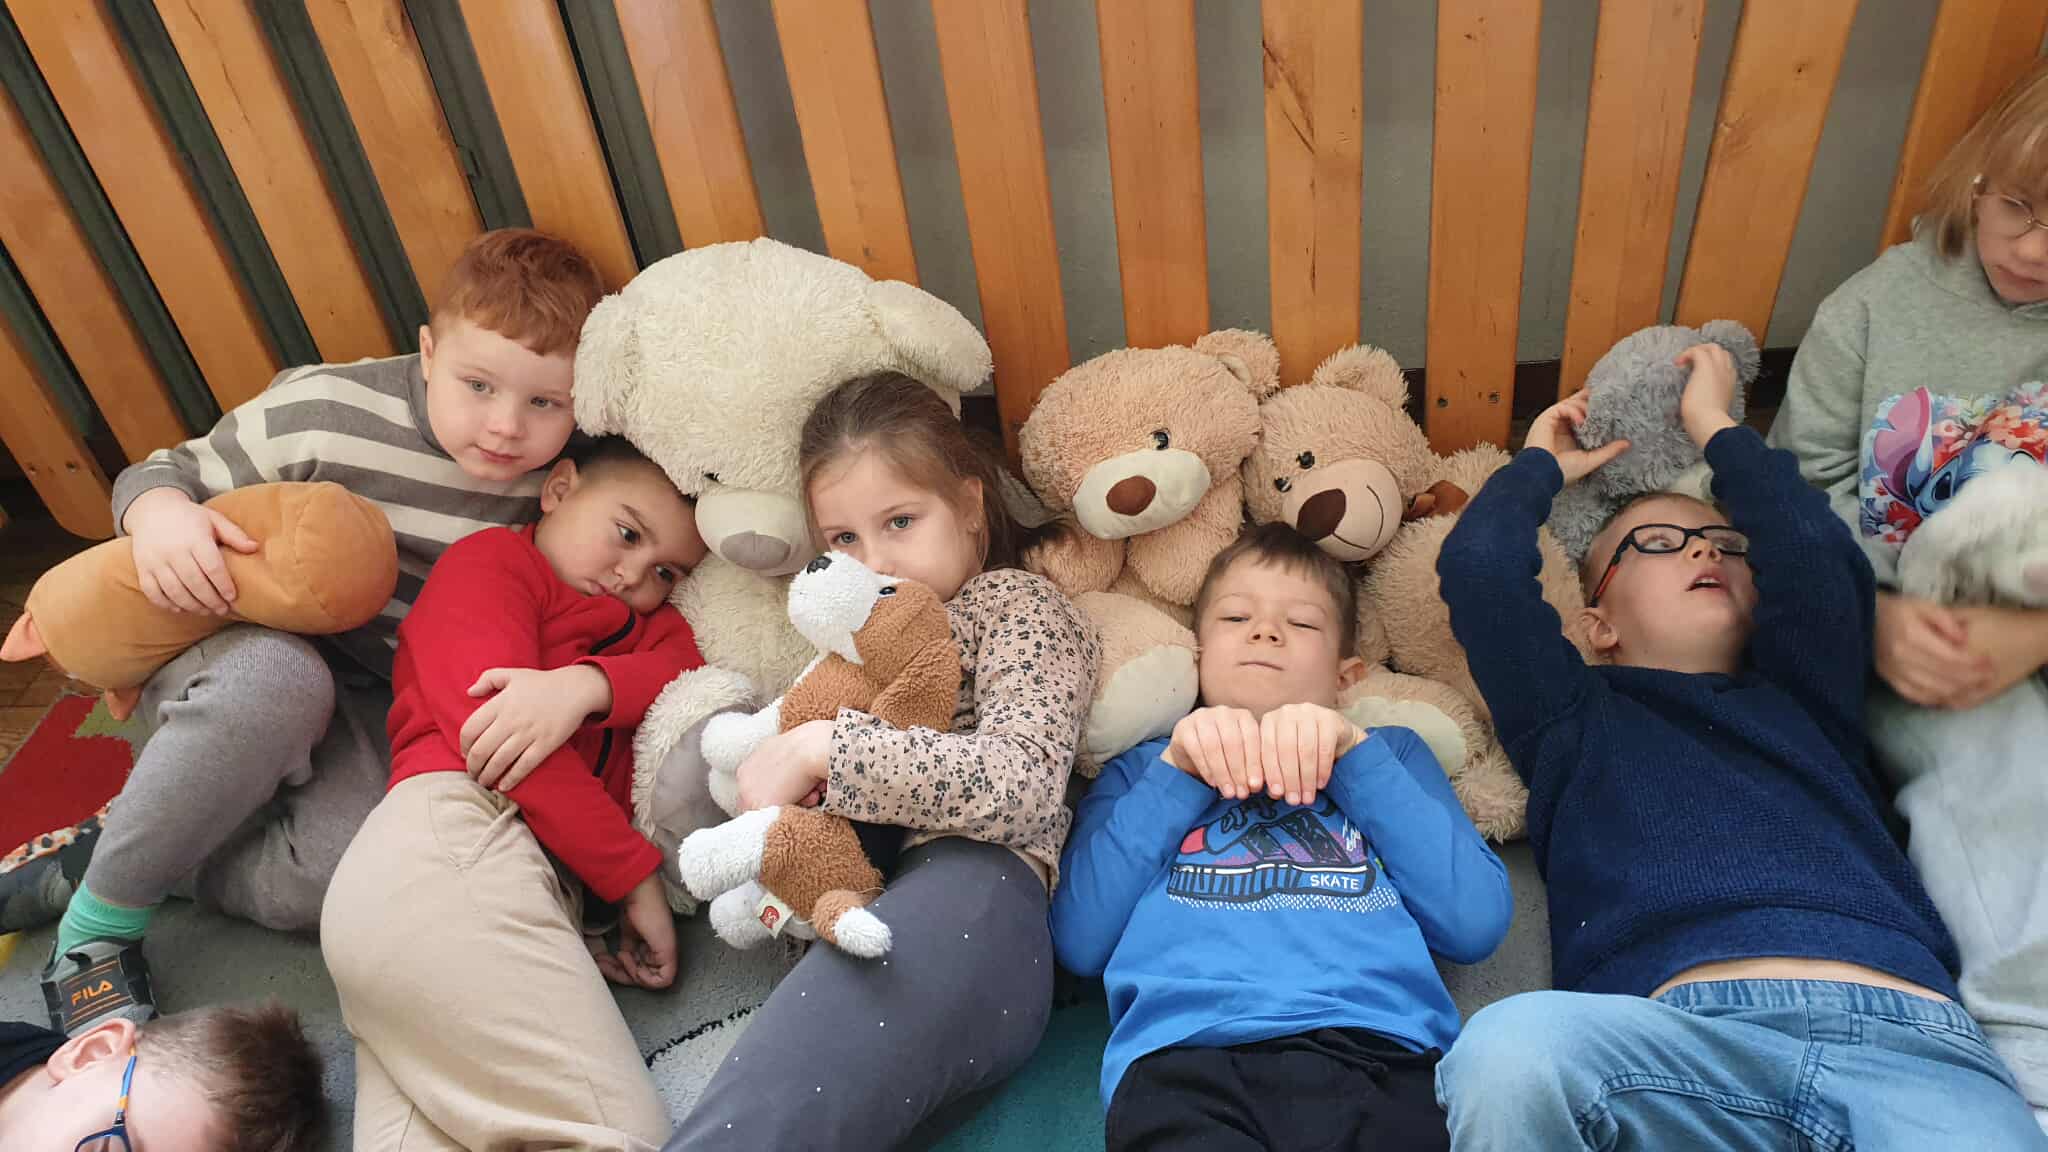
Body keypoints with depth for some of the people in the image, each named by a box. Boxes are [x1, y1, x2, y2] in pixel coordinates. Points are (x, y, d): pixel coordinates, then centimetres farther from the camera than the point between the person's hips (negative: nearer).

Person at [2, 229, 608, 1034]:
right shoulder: (330, 415, -18)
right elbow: (168, 473, -4)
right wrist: (161, 515, -29)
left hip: (372, 714, 2)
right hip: (240, 647, -2)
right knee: (276, 679, -41)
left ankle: (87, 868, -3)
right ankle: (99, 923, -18)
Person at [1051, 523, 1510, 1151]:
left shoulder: (1389, 753, 27)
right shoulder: (1141, 768, 25)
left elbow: (1477, 922, 9)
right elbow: (1079, 941, 8)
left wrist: (1355, 755, 2)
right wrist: (1177, 773, 3)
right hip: (1186, 1051, -1)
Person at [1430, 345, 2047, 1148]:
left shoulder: (1802, 698, 31)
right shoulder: (1577, 720, 25)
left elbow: (1818, 560, 14)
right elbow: (1480, 566, 13)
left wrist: (1714, 426, 30)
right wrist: (1541, 464, 34)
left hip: (1902, 1034, 1)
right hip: (1682, 1032, 0)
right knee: (1509, 1048, -34)